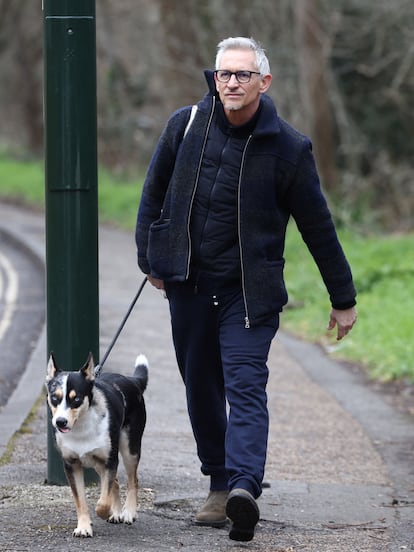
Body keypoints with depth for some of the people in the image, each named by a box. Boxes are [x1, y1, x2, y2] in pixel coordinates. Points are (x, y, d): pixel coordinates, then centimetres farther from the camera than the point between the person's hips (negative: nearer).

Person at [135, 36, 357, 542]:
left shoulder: (288, 148, -7)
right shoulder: (185, 126, 0)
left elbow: (318, 228, 0)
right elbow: (153, 192, 15)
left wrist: (343, 299, 5)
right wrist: (151, 260, 13)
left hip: (249, 292, -4)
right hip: (189, 286, 4)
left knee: (245, 387, -16)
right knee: (201, 390, 9)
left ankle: (244, 487, -30)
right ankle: (219, 484, 21)